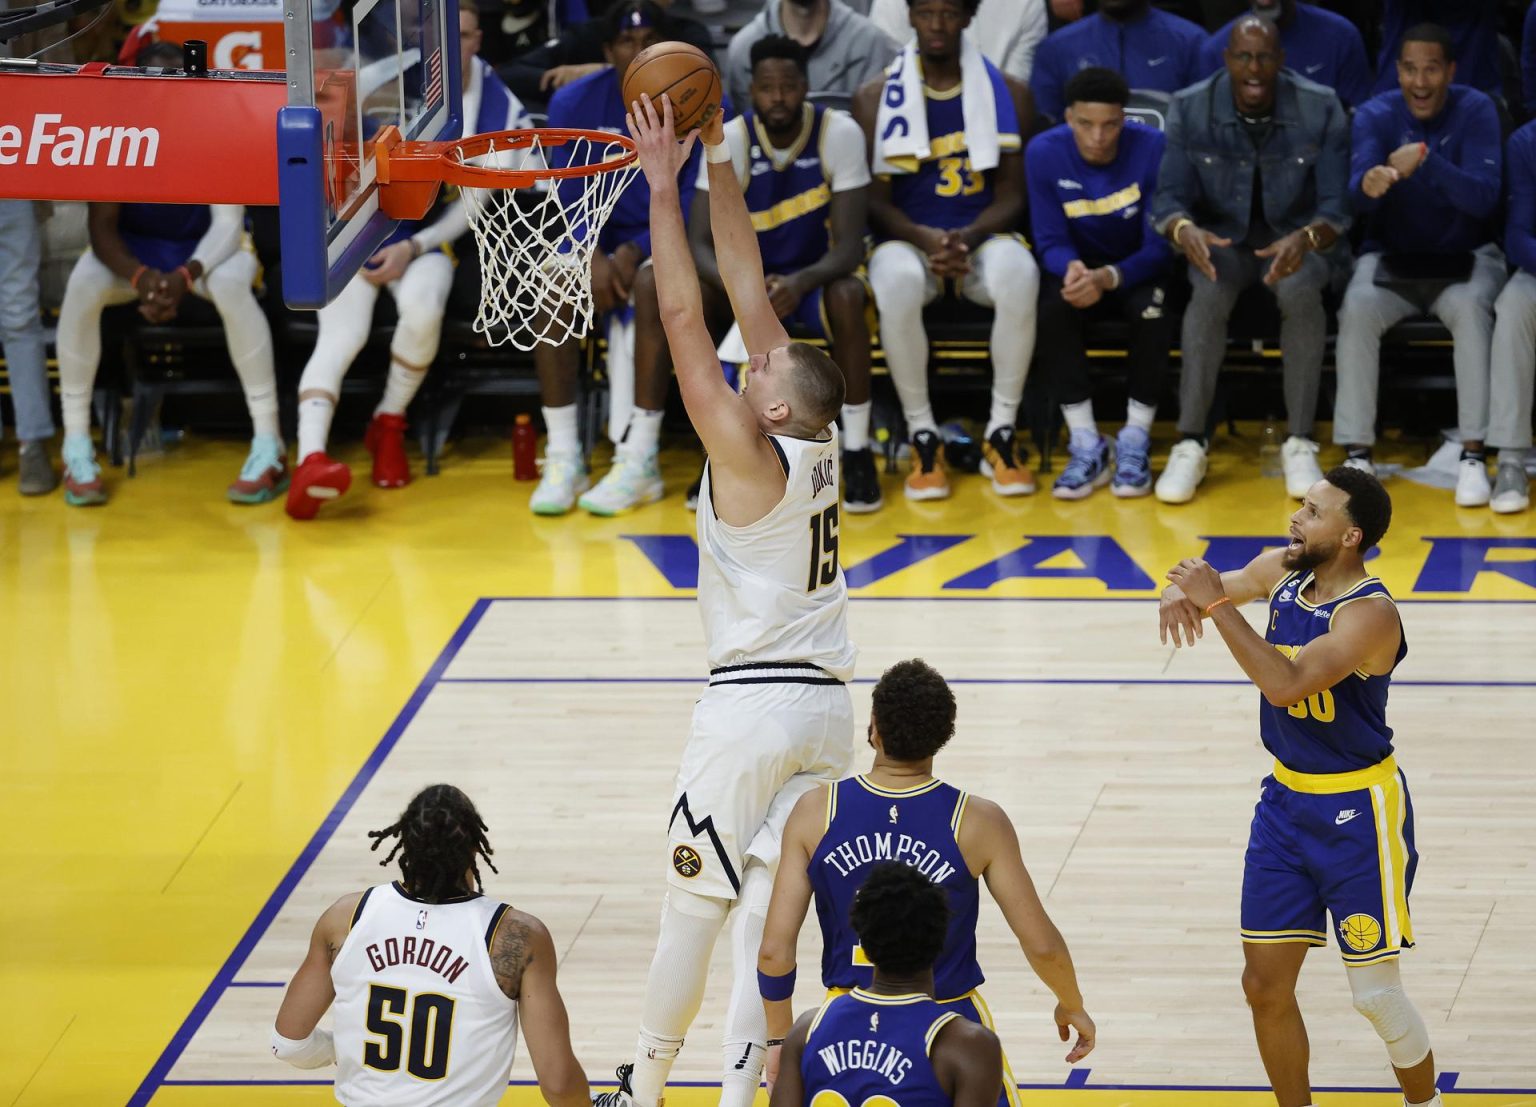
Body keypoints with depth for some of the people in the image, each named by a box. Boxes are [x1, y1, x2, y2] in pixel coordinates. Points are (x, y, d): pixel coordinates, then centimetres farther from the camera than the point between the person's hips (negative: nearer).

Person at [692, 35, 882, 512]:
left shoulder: (840, 133, -19)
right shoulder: (729, 141, -15)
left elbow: (848, 247, -22)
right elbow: (699, 244, -20)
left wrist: (802, 282, -44)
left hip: (818, 274, -2)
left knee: (846, 296, -37)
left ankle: (857, 452, -24)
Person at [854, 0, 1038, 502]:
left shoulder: (1006, 94, 5)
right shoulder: (876, 99, 3)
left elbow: (1011, 196, 2)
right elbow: (874, 199, -1)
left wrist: (967, 239, -18)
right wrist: (925, 239, -20)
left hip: (982, 238, 1)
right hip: (909, 240, 0)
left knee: (1018, 273, -37)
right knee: (896, 280, -38)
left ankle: (1002, 432, -24)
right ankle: (922, 437, -25)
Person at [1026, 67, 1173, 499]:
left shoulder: (1153, 149, -20)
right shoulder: (1044, 153, -15)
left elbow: (1159, 247, -19)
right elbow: (1051, 241, -10)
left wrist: (1109, 278, -39)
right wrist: (1071, 268, -36)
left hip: (1138, 269, -1)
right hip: (1080, 264, 1)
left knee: (1151, 309, -34)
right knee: (1053, 308, -31)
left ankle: (1135, 443, -18)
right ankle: (1087, 447, -22)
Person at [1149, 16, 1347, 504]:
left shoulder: (1321, 108, -10)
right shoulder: (1191, 108, -8)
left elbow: (1337, 206, -12)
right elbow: (1169, 198, -8)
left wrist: (1305, 238, -36)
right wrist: (1185, 229, -34)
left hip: (1295, 239, 0)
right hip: (1222, 240, 0)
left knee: (1301, 292, -35)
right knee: (1209, 294, -34)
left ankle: (1300, 445, -30)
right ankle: (1189, 446, -32)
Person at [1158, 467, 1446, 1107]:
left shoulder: (1370, 614, -24)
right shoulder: (1281, 572, -2)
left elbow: (1286, 684, -36)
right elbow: (1215, 586, 16)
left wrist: (1215, 603, -33)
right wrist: (1182, 591, -9)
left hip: (1358, 813, -7)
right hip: (1286, 801, 7)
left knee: (1376, 993, 2)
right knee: (1265, 984, 8)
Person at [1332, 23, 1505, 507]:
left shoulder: (1476, 111, -10)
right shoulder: (1376, 115, -7)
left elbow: (1484, 198, -22)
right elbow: (1356, 195, -22)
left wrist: (1426, 159, -36)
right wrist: (1369, 184, -48)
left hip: (1466, 254, -1)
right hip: (1391, 255, 1)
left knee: (1470, 306, -35)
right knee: (1357, 309, -30)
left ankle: (1474, 455, -31)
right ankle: (1358, 453, -24)